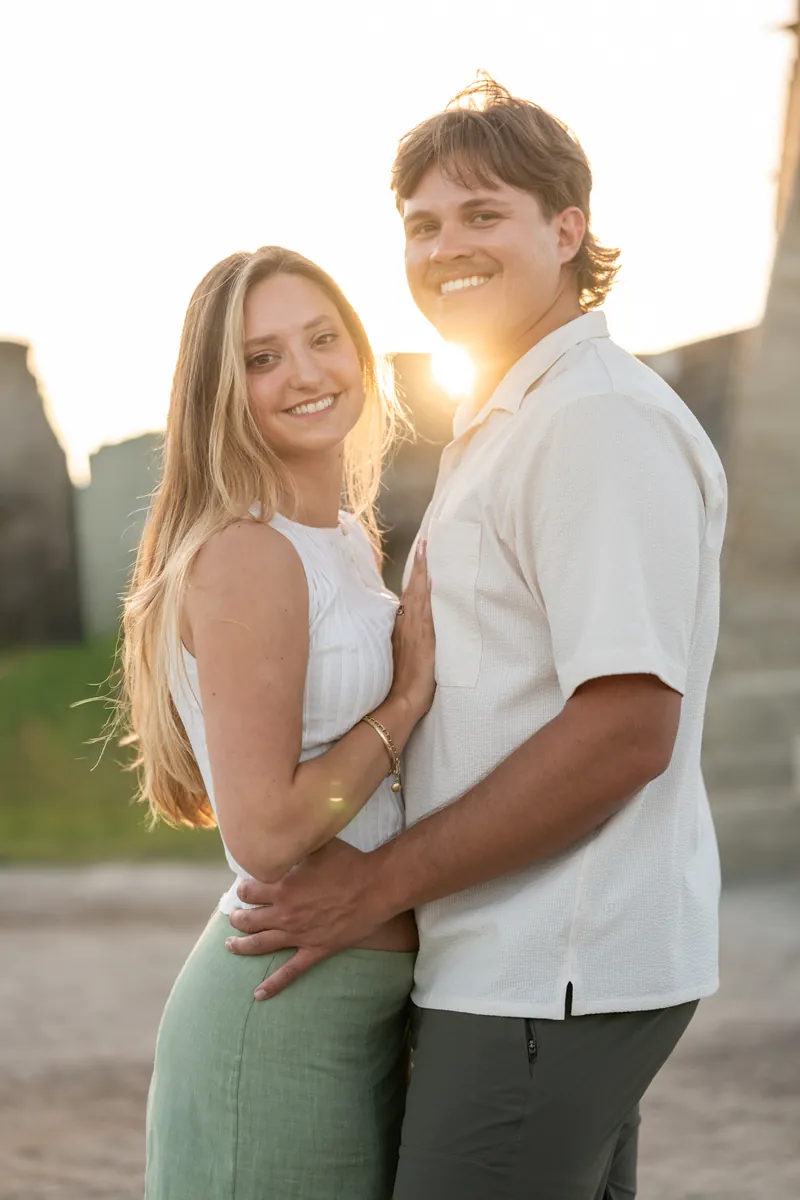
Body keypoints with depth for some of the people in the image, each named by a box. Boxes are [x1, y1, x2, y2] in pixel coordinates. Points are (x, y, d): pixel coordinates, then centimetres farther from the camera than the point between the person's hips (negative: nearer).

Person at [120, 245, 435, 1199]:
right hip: (284, 1012, -9)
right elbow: (265, 834, -22)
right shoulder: (247, 556, -17)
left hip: (364, 1005, 9)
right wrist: (410, 692, -14)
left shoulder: (345, 538, 11)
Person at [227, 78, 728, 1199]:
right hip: (534, 964, 10)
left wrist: (377, 883, -17)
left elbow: (628, 727, -23)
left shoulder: (604, 421, -15)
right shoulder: (506, 425, 18)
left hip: (548, 978, -10)